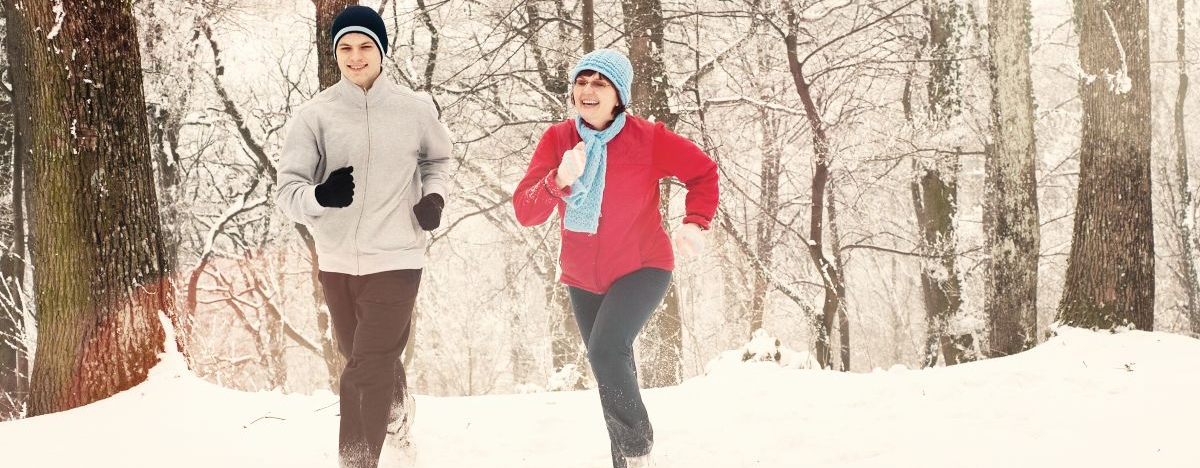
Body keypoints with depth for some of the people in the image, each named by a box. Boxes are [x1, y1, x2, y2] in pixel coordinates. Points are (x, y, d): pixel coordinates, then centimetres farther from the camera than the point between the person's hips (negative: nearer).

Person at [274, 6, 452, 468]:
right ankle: (397, 407, 55)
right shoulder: (314, 115, -8)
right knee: (367, 359, 23)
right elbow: (287, 189, -10)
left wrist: (434, 195, -3)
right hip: (336, 261, 3)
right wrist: (320, 195, -32)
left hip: (395, 259, -2)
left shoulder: (416, 109, -4)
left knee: (367, 369, -12)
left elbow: (438, 160, 16)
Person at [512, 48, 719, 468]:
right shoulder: (557, 140, -10)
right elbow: (525, 211, -17)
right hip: (583, 278, 4)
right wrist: (559, 181, -36)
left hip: (641, 268, -4)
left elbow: (703, 172, -1)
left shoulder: (648, 138, -15)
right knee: (613, 374, 17)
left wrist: (695, 223, -15)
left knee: (606, 350, -27)